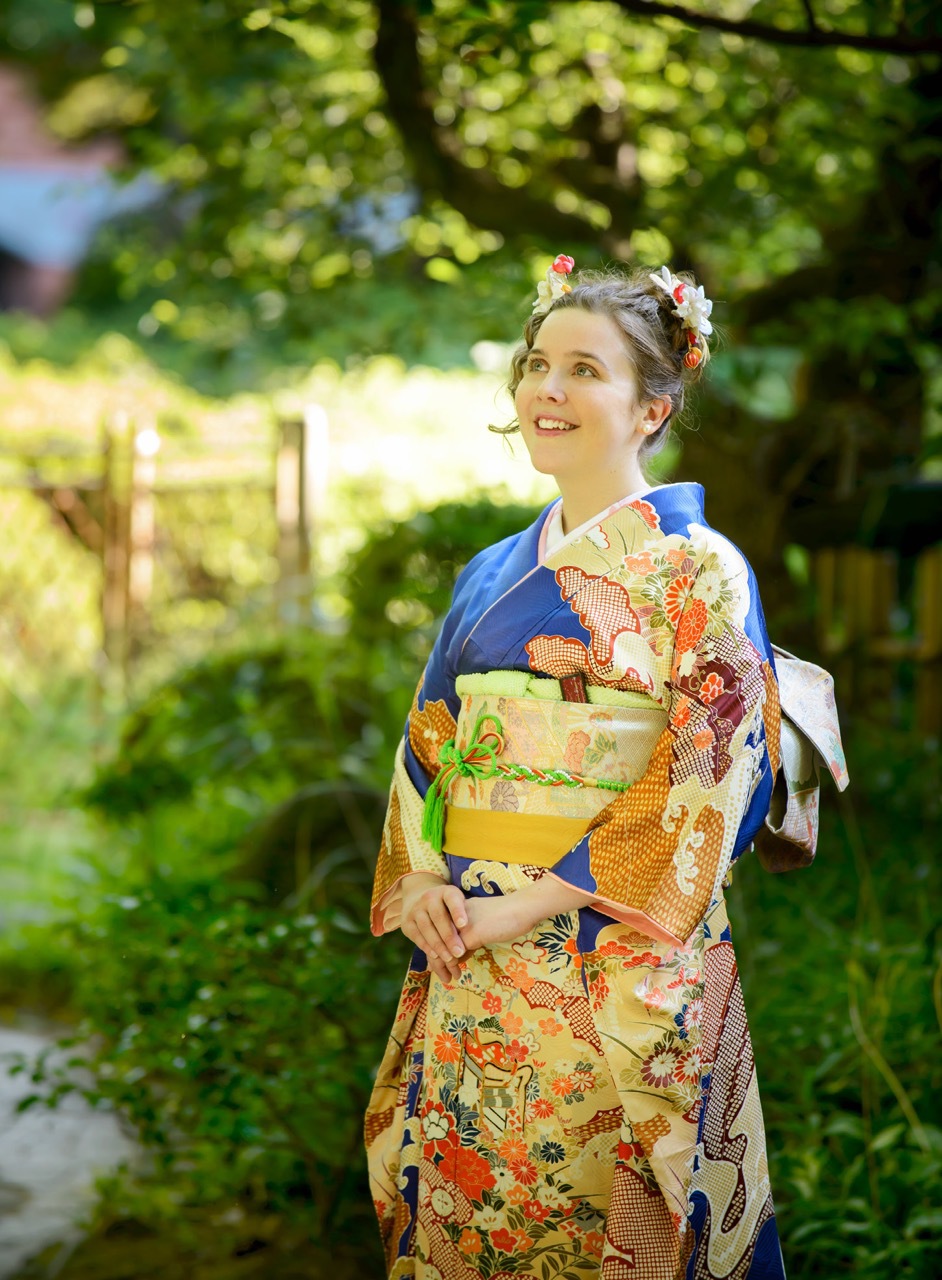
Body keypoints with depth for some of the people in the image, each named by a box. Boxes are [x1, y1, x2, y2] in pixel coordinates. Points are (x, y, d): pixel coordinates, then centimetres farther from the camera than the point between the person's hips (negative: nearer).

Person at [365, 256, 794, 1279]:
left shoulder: (700, 571, -5)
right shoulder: (492, 575, 14)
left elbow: (711, 784, -13)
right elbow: (425, 746, 15)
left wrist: (535, 901, -16)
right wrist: (418, 880, -5)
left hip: (621, 966, -5)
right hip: (468, 966, 6)